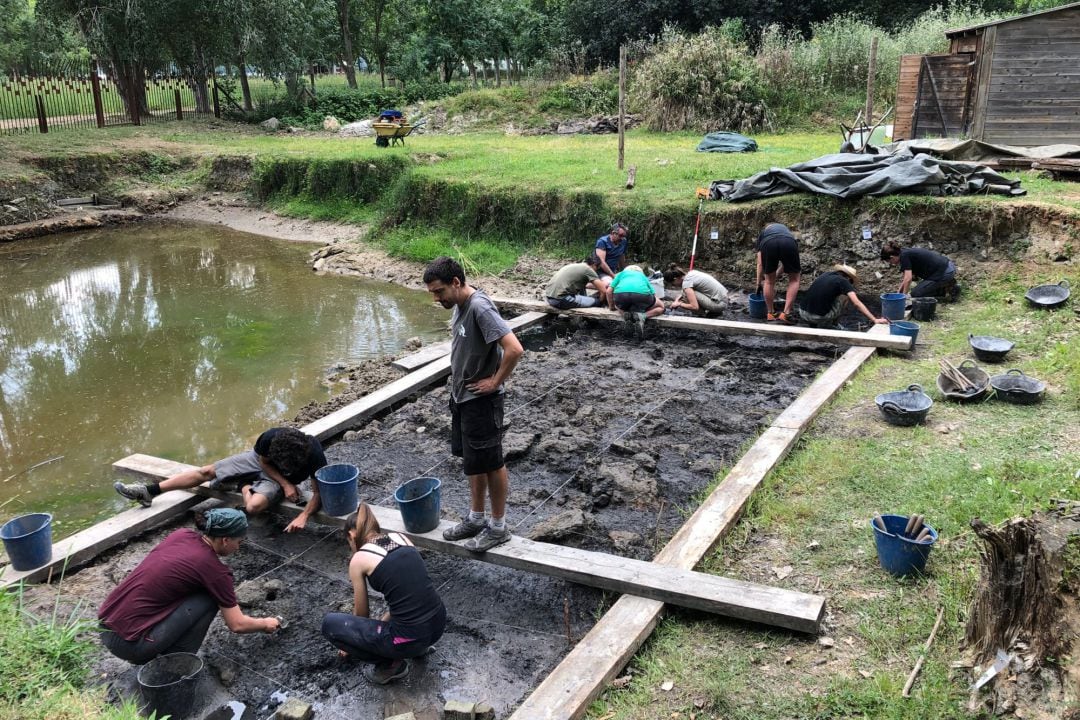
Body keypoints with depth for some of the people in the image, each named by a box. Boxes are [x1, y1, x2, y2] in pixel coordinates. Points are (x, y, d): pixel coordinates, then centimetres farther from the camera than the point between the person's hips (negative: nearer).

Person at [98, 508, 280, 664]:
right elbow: (237, 624, -1)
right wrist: (265, 624, 18)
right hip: (130, 644, -7)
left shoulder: (182, 534, 7)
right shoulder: (215, 570, -10)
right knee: (210, 598, 1)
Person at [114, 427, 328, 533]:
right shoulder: (270, 438, -34)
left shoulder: (314, 455, -39)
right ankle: (149, 492, 10)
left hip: (280, 483, -3)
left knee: (254, 506, -33)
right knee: (206, 471, -3)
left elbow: (318, 493, -29)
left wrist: (303, 516, -44)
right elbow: (265, 462, -12)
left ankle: (244, 485, 5)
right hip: (259, 460, 3)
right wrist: (285, 484, -25)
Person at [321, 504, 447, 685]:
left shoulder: (359, 559, 0)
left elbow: (362, 613, 14)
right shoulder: (402, 538, 13)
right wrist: (382, 621, 36)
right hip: (439, 623, 6)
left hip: (410, 638, -6)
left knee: (329, 624, 9)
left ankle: (390, 664, 10)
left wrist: (351, 645, 34)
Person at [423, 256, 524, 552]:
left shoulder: (480, 308, -25)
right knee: (472, 460, 19)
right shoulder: (459, 304, 3)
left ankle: (498, 526, 19)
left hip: (481, 400, -9)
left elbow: (514, 349, -32)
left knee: (491, 463, 4)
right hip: (460, 395, 9)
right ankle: (476, 518, 34)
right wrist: (457, 380, 11)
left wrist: (495, 381, -20)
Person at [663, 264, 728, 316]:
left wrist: (679, 304, -9)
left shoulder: (686, 282, -17)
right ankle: (713, 310, 16)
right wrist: (678, 300, 11)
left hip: (719, 304, -9)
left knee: (686, 295, -15)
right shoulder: (691, 273, 7)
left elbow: (695, 307, -24)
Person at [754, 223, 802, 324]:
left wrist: (758, 282, 43)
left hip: (768, 244, -1)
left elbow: (760, 263, 35)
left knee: (769, 280, 21)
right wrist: (776, 274, 55)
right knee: (794, 279, 20)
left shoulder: (762, 233, 40)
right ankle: (786, 313, 12)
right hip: (789, 243, 1)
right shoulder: (785, 229, 45)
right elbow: (785, 263, 43)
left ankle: (770, 313, 29)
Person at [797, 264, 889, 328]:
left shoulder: (825, 274, 17)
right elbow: (856, 304, -12)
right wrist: (875, 320, -13)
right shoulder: (843, 281, -1)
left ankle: (814, 324, 22)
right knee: (845, 296, 15)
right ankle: (825, 325, 17)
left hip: (802, 313, 6)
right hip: (819, 317, -6)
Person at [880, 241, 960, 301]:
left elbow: (908, 278, -18)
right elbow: (905, 277, 24)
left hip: (944, 273, -10)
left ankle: (948, 291, -2)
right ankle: (948, 285, 14)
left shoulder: (904, 256, -13)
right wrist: (899, 291, 25)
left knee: (916, 294, 0)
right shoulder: (907, 252, 14)